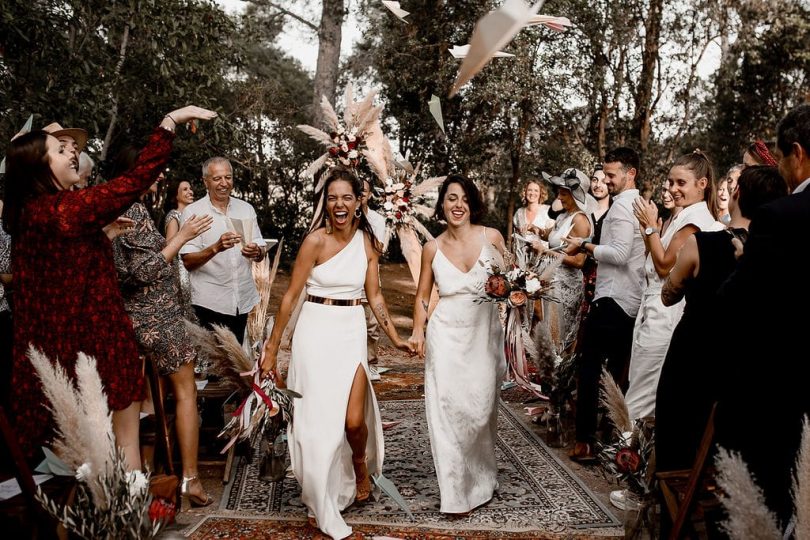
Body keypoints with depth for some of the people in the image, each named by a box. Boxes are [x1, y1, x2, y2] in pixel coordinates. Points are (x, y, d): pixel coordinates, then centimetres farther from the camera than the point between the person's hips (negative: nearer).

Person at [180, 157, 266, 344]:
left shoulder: (246, 209, 7)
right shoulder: (192, 212, -6)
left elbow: (262, 251, 7)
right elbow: (187, 262, -12)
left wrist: (256, 252, -17)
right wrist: (216, 248, -29)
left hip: (243, 299, 4)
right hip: (210, 303, -4)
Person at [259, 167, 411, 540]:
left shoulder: (366, 241, 4)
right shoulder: (315, 241, -9)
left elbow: (374, 296, 9)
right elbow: (290, 297, -7)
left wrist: (395, 339, 6)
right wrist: (271, 349, -6)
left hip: (352, 333, 3)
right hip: (316, 332, -3)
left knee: (354, 419, -6)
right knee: (318, 418, 4)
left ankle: (361, 466, 31)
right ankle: (323, 504, 24)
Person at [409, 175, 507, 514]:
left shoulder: (492, 238, -1)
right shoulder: (433, 248, 2)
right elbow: (423, 295, 9)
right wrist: (418, 330, -4)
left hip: (484, 333, 0)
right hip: (447, 335, 0)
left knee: (481, 407, 5)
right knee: (448, 409, -2)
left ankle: (480, 479, 30)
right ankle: (456, 492, 10)